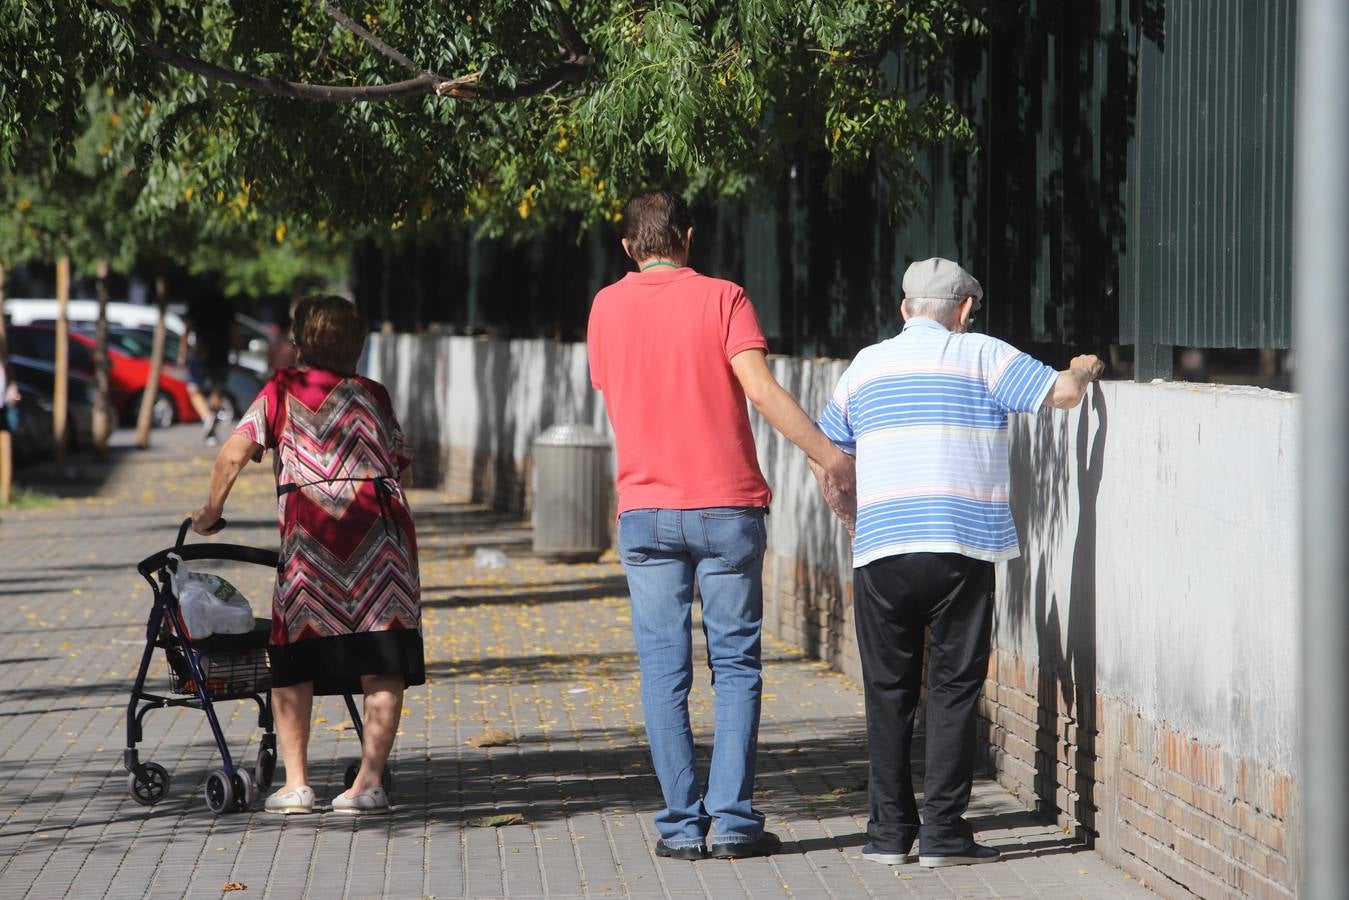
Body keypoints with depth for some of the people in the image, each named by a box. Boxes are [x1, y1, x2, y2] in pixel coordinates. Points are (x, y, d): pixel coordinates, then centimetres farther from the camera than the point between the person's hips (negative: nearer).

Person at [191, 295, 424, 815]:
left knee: (293, 658, 9)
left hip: (310, 525, -1)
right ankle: (369, 782, -4)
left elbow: (232, 455, 5)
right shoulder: (373, 395, 20)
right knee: (382, 662, 2)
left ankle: (295, 782, 7)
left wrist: (211, 511, 17)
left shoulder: (282, 391, 13)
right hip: (378, 519, 1)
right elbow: (399, 464, 17)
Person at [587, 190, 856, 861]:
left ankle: (682, 825, 1)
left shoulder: (606, 308, 8)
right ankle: (732, 818, -3)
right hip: (725, 506, -2)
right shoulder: (720, 299, -3)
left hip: (644, 511, 2)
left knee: (664, 671, 4)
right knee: (736, 665, 4)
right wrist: (826, 453, -11)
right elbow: (760, 389, -14)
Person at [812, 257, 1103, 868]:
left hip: (879, 550, 3)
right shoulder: (982, 356, 4)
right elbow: (1062, 393, 0)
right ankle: (943, 832, -1)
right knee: (954, 689, 3)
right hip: (961, 549, -2)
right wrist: (1084, 370, 23)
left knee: (888, 691, 10)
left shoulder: (865, 365, 15)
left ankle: (890, 830, 9)